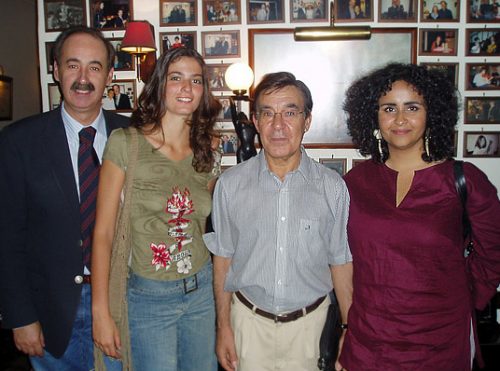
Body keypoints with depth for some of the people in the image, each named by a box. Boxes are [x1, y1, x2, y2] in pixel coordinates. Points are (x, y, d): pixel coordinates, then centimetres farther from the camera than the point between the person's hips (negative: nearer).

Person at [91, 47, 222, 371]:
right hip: (148, 296, -4)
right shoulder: (125, 143, -12)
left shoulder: (209, 153, 2)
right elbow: (103, 232, -11)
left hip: (201, 290, 4)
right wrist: (101, 313, -10)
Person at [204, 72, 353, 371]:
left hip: (309, 323, 0)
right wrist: (223, 326, 2)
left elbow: (341, 261, 0)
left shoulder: (333, 187, -8)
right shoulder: (230, 184, -8)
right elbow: (223, 257, 0)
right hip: (249, 321, 0)